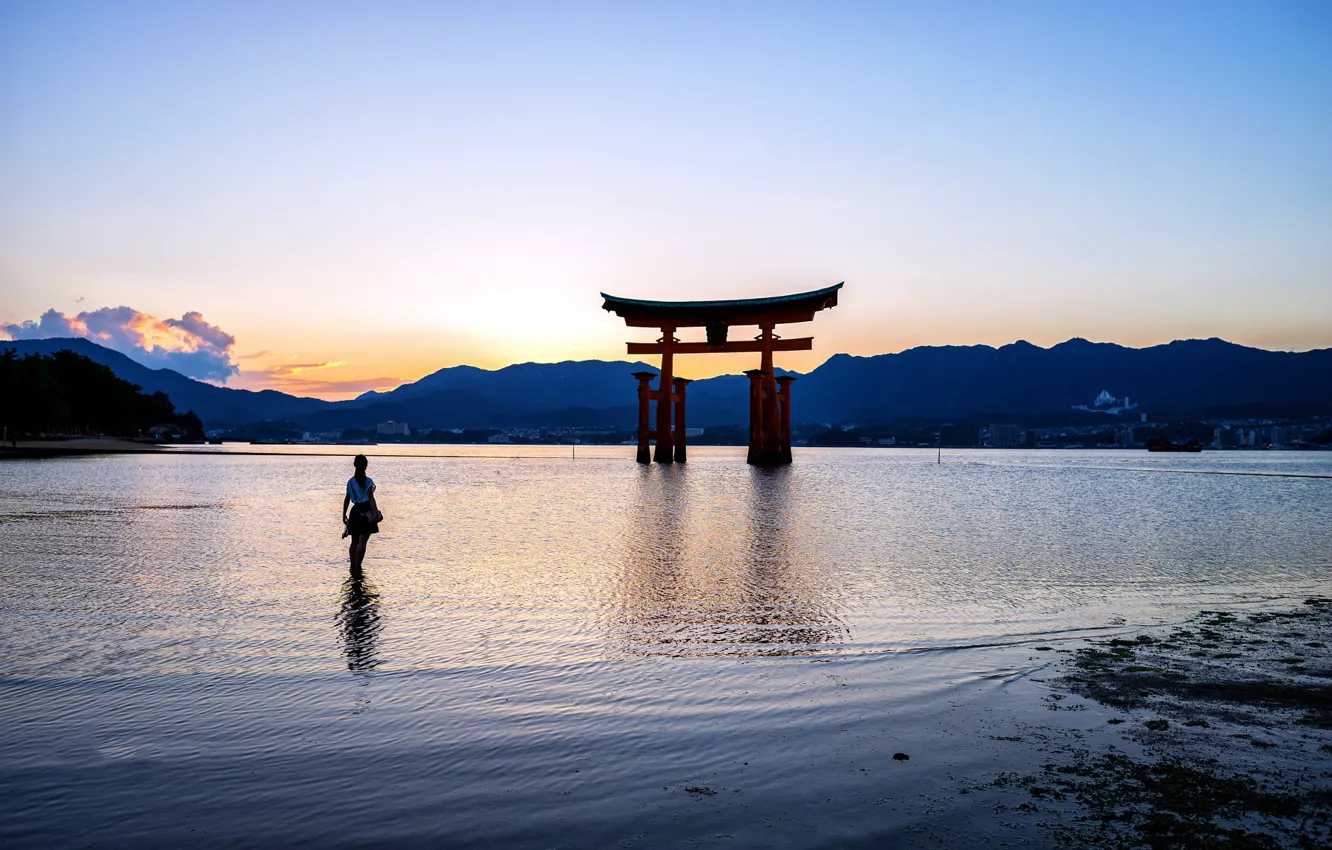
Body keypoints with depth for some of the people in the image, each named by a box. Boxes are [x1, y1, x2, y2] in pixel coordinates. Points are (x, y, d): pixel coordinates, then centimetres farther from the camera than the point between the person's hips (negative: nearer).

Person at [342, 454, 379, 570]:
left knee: (354, 542, 14)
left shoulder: (350, 481, 7)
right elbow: (371, 498, -18)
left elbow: (347, 499, 9)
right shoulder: (368, 481, -8)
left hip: (355, 511, 5)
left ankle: (353, 566, 20)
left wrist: (344, 514, 16)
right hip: (366, 511, -5)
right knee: (362, 542, -6)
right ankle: (357, 567, -11)